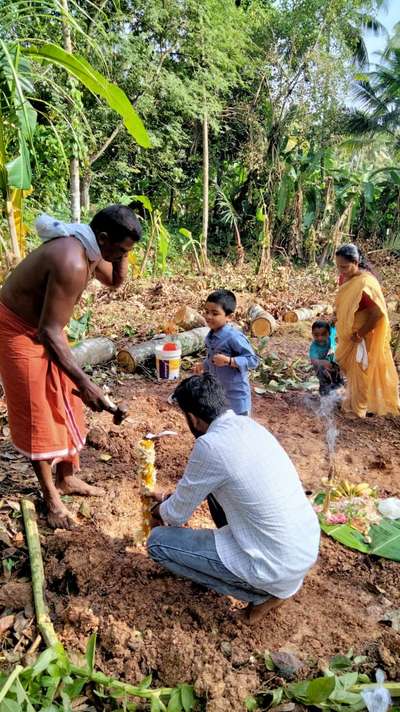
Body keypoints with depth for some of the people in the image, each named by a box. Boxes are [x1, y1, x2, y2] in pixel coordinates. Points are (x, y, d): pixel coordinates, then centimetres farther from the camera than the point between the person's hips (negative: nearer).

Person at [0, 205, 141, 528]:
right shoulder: (72, 262, -33)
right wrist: (84, 382, -34)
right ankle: (51, 496, 17)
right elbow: (49, 331, -34)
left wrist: (121, 254, -7)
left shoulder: (90, 248, -4)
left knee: (66, 404, 14)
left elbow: (115, 280, 15)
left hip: (43, 326, 9)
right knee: (37, 415, 1)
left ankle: (67, 478, 30)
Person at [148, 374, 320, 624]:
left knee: (158, 541, -1)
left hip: (278, 566, -8)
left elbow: (178, 514, -5)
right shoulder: (248, 424, 4)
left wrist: (159, 510, 18)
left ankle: (266, 592, 4)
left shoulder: (210, 445, -21)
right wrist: (172, 500, 31)